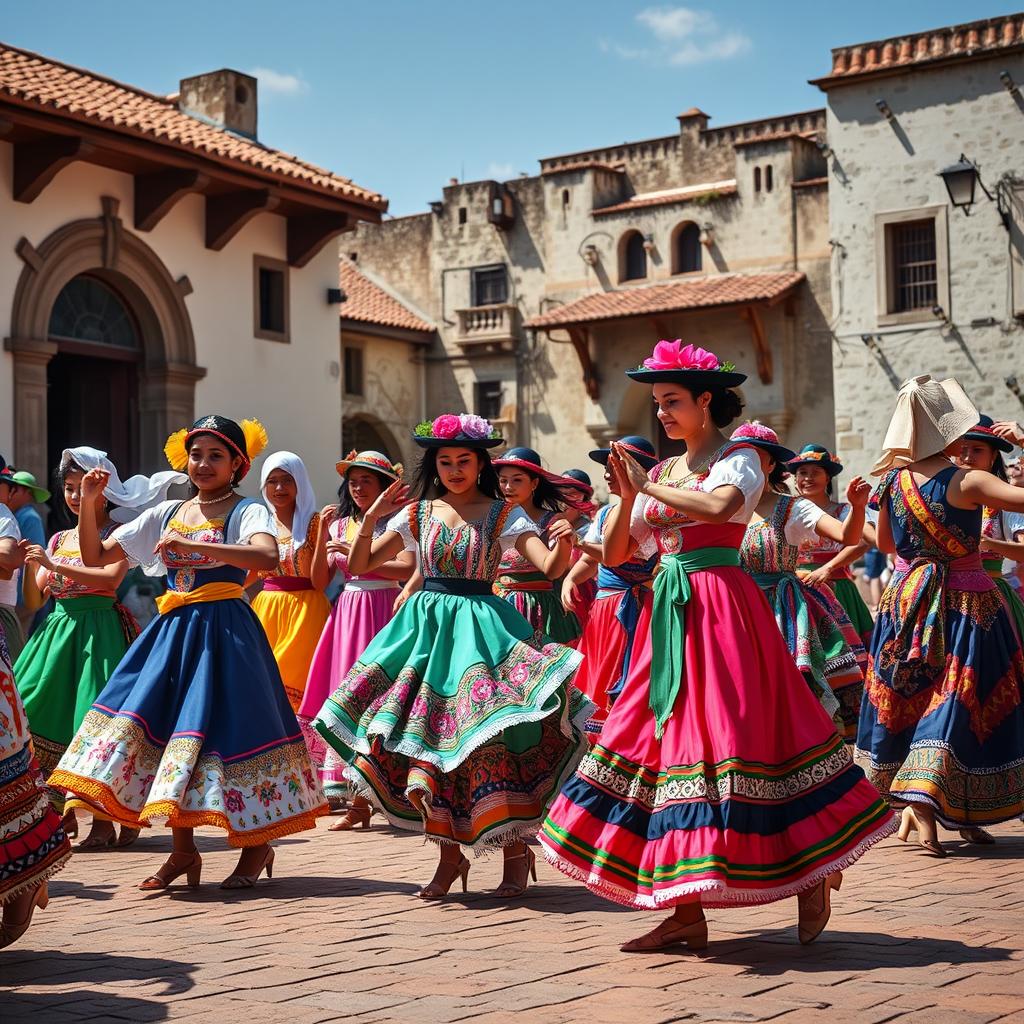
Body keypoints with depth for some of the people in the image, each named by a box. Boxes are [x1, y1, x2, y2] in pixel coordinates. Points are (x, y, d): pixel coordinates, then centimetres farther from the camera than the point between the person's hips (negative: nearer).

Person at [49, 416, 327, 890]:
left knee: (224, 727, -7)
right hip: (173, 632, 6)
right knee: (161, 726, 1)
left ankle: (256, 845, 10)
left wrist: (191, 545, -29)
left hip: (225, 632, -6)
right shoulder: (166, 514, 13)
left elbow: (267, 555, -27)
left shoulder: (246, 511, -3)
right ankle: (183, 850, 13)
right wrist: (87, 504, 1)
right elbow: (95, 557, 15)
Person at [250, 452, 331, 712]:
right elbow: (246, 576, 16)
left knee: (291, 687, -5)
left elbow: (320, 582, -11)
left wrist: (322, 533, -19)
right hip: (265, 610, 5)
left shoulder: (312, 522, -3)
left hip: (304, 611, -5)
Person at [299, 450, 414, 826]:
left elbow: (408, 569, -16)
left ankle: (362, 798, -5)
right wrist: (322, 534, 0)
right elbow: (319, 577, 11)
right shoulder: (340, 524, 15)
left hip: (380, 609, -5)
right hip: (345, 612, 5)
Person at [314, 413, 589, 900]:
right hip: (425, 622, 3)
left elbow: (550, 566, -10)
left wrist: (563, 544, -31)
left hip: (479, 624, -3)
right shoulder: (417, 513, 10)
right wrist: (371, 518, -5)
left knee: (482, 735, -15)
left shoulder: (504, 514, 3)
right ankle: (449, 853, 11)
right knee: (422, 737, -1)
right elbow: (359, 565, 9)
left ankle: (516, 849, -1)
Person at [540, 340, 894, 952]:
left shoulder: (739, 458, -1)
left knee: (726, 736, -11)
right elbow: (615, 555, 13)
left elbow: (720, 508, -24)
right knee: (671, 736, 2)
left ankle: (812, 877, 6)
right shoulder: (660, 472, 17)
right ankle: (687, 914, 5)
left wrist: (651, 487, -13)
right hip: (668, 617, 7)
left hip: (721, 612, -7)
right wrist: (628, 494, -2)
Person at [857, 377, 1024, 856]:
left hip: (906, 598, 5)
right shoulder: (967, 482, -15)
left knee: (908, 698, 13)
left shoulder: (893, 479, 1)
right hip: (965, 601, -5)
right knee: (954, 703, 0)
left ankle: (911, 806, 16)